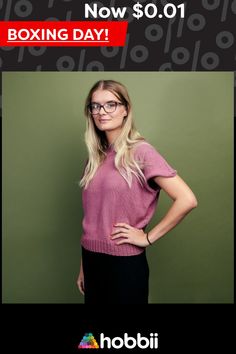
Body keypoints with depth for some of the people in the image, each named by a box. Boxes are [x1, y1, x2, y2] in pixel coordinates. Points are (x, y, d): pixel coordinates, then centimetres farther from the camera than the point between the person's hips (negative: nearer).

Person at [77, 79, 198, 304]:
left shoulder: (141, 151, -14)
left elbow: (187, 200, -21)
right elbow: (91, 218, 9)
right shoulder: (96, 156, 5)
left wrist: (148, 237, -15)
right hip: (92, 260, 6)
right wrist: (83, 265, 12)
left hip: (125, 264, -6)